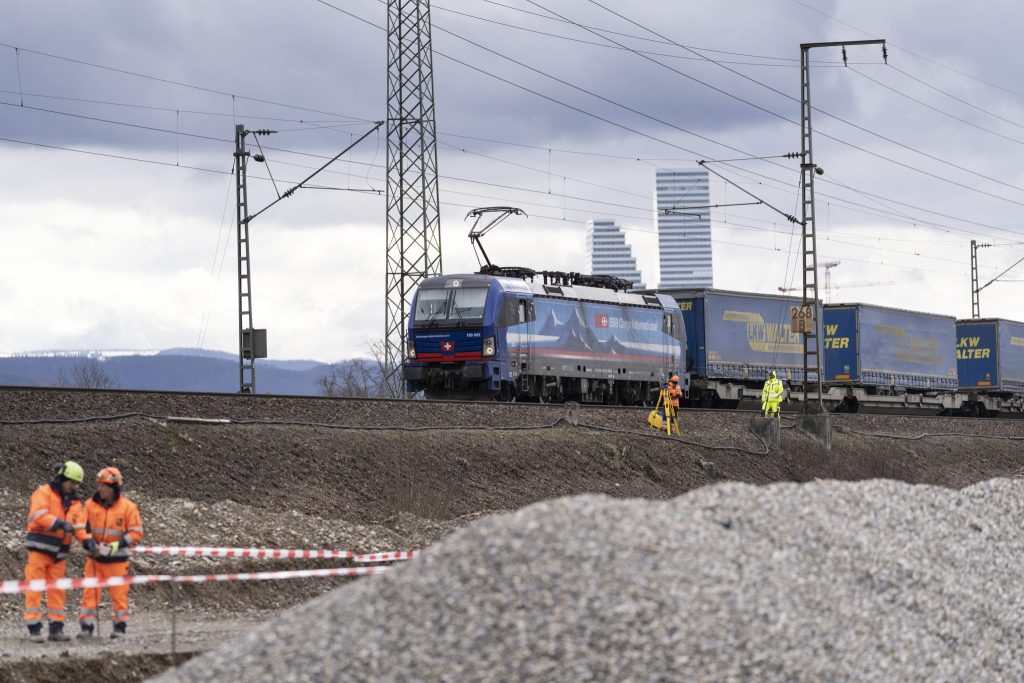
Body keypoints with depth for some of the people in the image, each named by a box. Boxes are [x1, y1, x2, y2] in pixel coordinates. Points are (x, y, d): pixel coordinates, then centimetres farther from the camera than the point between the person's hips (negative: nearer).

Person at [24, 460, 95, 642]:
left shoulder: (74, 502, 14)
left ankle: (56, 628, 12)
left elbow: (80, 524, 4)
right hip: (39, 548, -6)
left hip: (58, 553, 6)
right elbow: (38, 515, -20)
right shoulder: (44, 493, -5)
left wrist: (87, 541, -15)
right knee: (34, 589, -5)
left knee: (57, 591, 7)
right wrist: (60, 523, -32)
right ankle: (34, 629, -5)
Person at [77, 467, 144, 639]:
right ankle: (87, 627, 2)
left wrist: (113, 548, -15)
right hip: (95, 558, 2)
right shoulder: (90, 505, 2)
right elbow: (83, 527, 7)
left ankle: (120, 626, 14)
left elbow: (136, 533, -7)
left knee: (119, 593, 3)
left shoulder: (128, 507, -6)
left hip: (117, 559, -2)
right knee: (90, 593, -2)